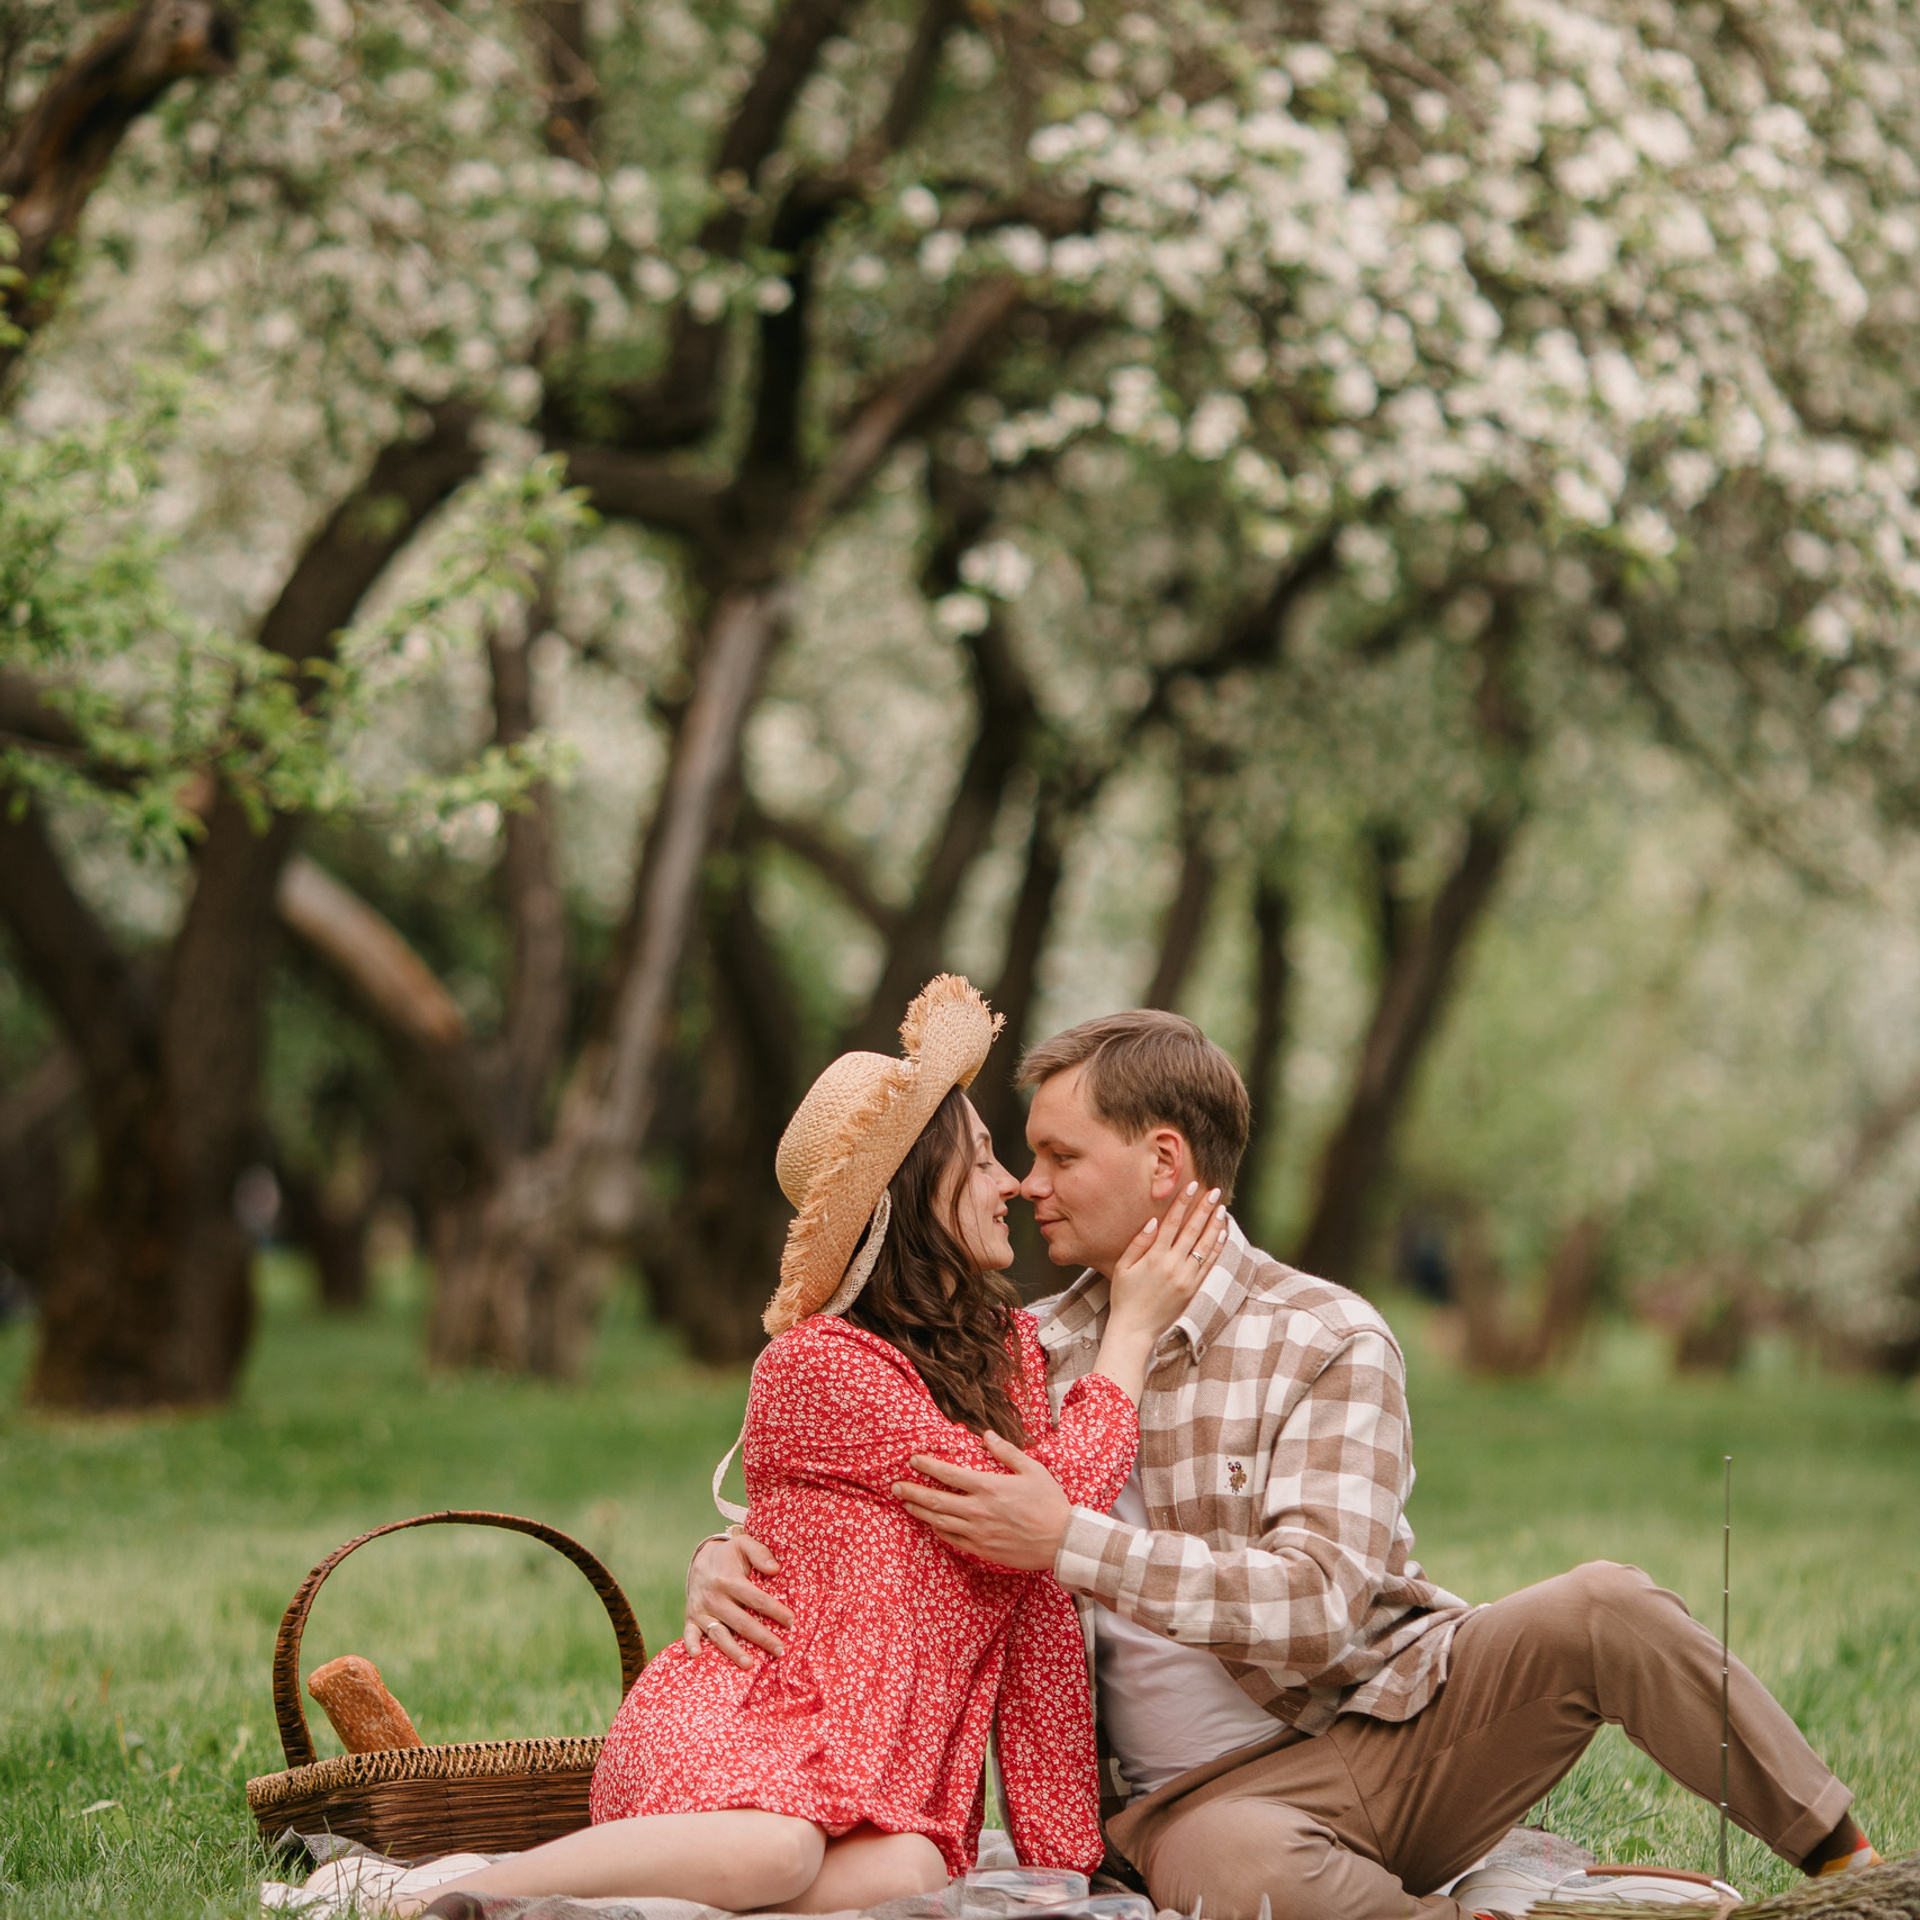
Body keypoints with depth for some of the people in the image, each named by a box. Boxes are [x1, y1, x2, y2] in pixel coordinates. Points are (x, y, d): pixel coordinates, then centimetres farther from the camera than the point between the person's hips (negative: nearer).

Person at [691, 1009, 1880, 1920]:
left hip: (1397, 1723, 0)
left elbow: (1317, 1605, -17)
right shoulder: (1027, 1359, 10)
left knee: (1599, 1611, -29)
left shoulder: (1327, 1341, -3)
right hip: (1204, 1786, 1)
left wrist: (1070, 1543, -25)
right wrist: (732, 1554, -5)